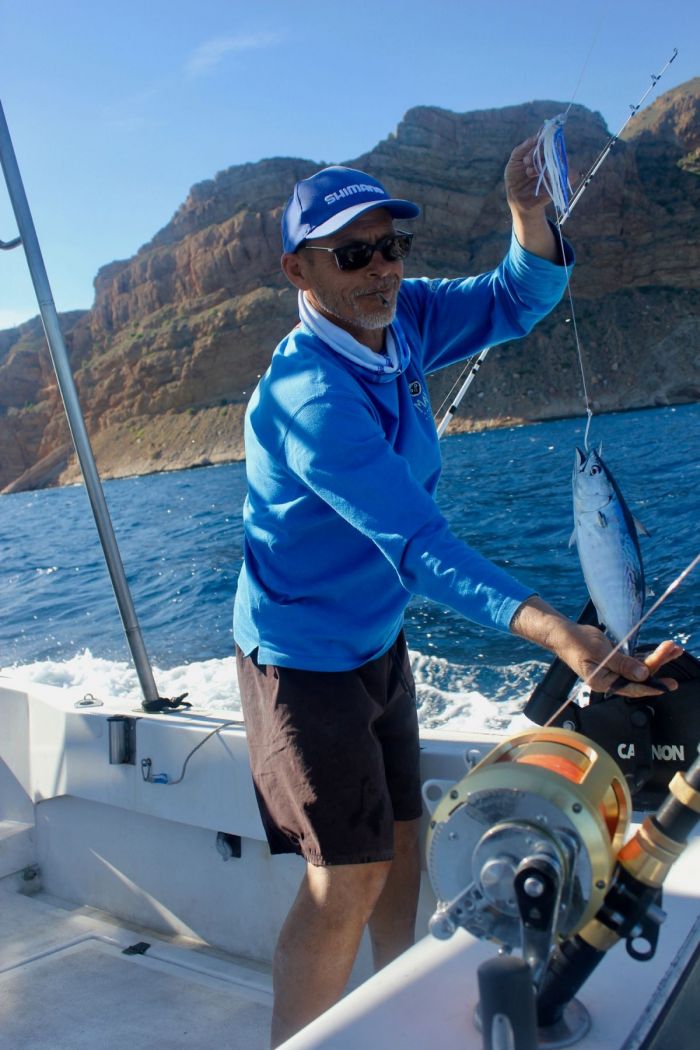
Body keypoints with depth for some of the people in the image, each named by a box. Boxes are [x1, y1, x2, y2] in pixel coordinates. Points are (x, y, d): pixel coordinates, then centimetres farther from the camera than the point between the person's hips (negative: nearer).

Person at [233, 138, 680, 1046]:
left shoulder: (399, 319, -4)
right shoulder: (310, 397, -29)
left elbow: (515, 301, 4)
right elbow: (418, 543, -38)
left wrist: (531, 213, -17)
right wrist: (552, 631, -47)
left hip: (378, 640, 8)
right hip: (304, 654, -8)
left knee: (399, 843, 18)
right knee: (347, 879, -5)